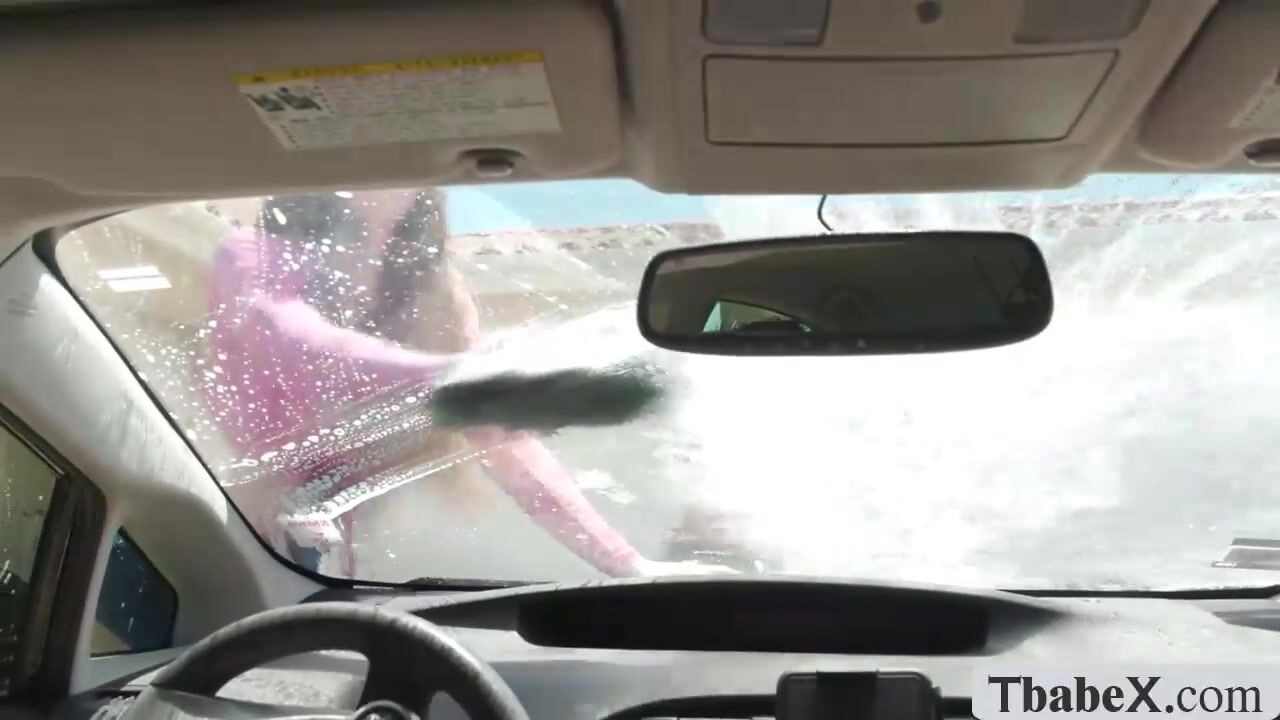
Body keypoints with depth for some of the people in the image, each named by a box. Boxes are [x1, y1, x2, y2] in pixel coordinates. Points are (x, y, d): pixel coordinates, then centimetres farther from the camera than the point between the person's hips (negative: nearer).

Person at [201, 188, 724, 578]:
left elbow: (508, 446, -5)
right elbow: (303, 352, -32)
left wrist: (626, 564, -16)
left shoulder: (432, 293, 1)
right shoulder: (252, 258, -11)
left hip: (347, 562, 3)